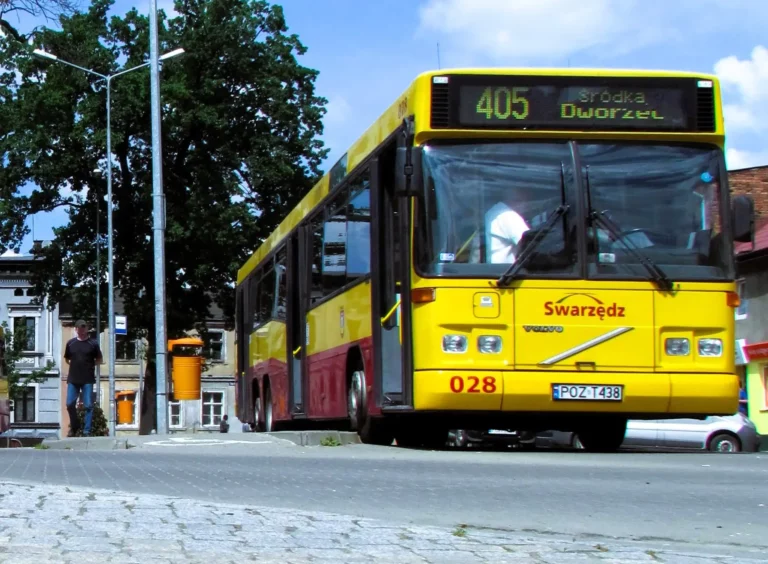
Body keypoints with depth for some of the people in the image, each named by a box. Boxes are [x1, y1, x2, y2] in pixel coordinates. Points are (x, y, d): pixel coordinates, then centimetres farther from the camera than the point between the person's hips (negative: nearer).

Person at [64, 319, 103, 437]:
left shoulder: (93, 343, 1)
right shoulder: (70, 343, 7)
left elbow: (100, 360, 8)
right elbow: (66, 359, 17)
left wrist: (90, 364, -1)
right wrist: (75, 365, 6)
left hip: (88, 379, -2)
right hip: (73, 379, 2)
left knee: (88, 406, -4)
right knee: (70, 404, 3)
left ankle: (87, 431, 2)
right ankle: (74, 426, 24)